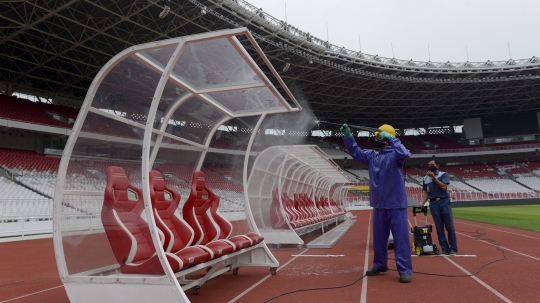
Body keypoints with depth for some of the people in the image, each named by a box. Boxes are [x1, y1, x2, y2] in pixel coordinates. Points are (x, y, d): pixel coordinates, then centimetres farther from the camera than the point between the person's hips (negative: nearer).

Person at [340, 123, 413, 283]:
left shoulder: (394, 154, -11)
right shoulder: (372, 155, 9)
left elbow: (405, 154, -31)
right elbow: (356, 153, 16)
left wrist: (391, 138, -30)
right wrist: (348, 136, 5)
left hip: (396, 204, -7)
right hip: (378, 205, 7)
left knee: (400, 237, -3)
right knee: (378, 237, 15)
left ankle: (405, 270, 5)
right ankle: (380, 265, 29)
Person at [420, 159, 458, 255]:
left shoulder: (444, 174, 2)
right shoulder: (426, 178, 11)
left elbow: (443, 187, -12)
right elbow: (426, 193, 12)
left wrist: (433, 176, -14)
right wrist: (422, 203, -2)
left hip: (444, 202, -3)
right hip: (433, 204, 3)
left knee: (449, 226, 0)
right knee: (439, 228, 4)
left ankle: (453, 249, 7)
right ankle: (445, 249, 10)